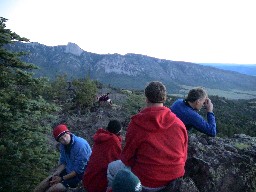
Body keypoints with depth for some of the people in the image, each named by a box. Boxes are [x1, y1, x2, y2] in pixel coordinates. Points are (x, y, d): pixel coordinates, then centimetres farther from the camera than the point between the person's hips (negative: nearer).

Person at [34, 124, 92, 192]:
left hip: (79, 174, -7)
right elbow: (63, 163, 8)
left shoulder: (81, 145, -27)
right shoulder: (63, 145, -4)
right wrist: (55, 174, -10)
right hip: (68, 170, 7)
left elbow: (79, 170, -23)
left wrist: (62, 178, -18)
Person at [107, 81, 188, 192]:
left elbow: (127, 158, -9)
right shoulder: (179, 123, -7)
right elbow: (183, 155, 3)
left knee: (111, 167, 18)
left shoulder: (136, 123, -18)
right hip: (176, 177, 5)